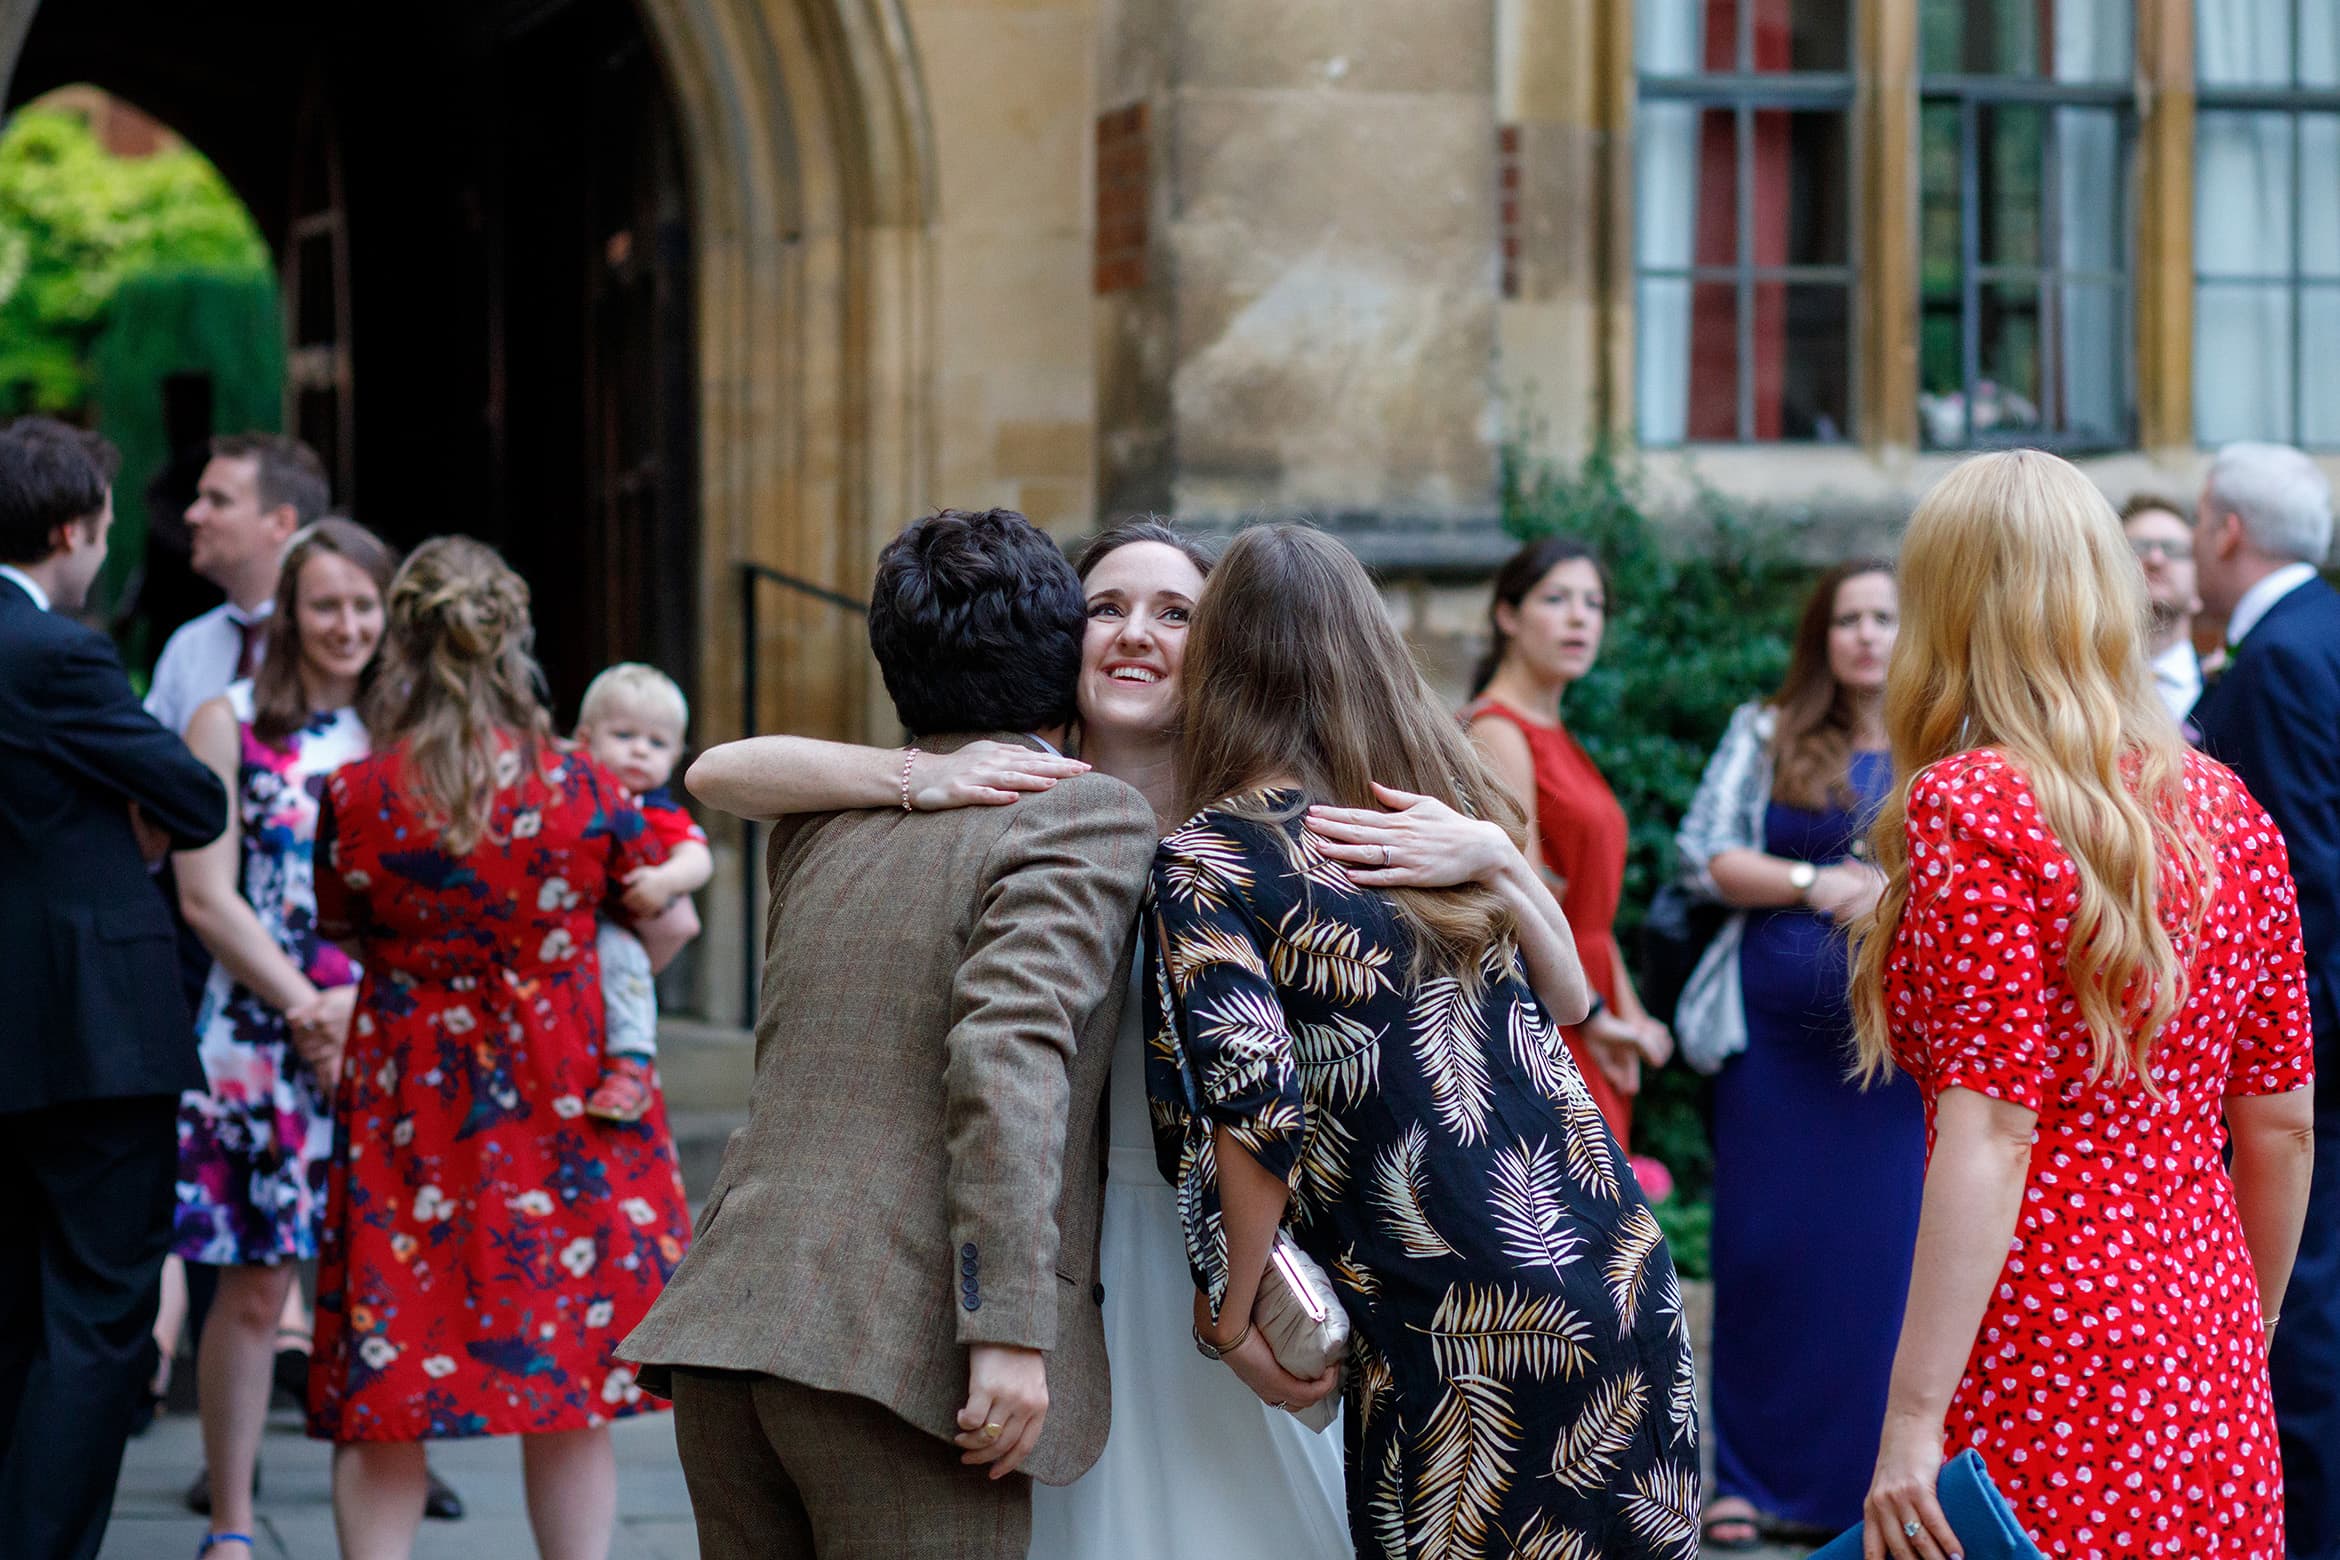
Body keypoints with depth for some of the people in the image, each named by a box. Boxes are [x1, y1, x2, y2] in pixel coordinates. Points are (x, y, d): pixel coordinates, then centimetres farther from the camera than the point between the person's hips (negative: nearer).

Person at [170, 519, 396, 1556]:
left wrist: (358, 1002, -10)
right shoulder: (230, 725, 3)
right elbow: (207, 897, -3)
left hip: (382, 1038, 2)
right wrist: (307, 1009, -11)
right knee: (255, 1285, -1)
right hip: (258, 1036, -2)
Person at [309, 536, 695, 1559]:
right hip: (558, 1108, 0)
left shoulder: (356, 796, -9)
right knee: (568, 1384, 9)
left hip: (406, 1104, 0)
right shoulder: (577, 787, -8)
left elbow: (344, 931, 8)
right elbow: (668, 924, 5)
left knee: (382, 1401, 6)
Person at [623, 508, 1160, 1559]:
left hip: (720, 1326, 7)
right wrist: (1011, 1330, -21)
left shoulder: (817, 827, 18)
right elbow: (1008, 1046, -16)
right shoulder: (1089, 813, -1)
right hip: (899, 1355, -6)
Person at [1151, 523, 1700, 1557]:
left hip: (1450, 1333, -6)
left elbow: (1253, 1114, -17)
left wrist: (1232, 1319, -6)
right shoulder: (1448, 800, 12)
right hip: (1621, 1279, 6)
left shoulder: (1202, 865, -7)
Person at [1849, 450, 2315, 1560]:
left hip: (2042, 1351, -6)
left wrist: (1912, 1416, -17)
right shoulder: (2227, 812, 8)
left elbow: (1991, 1133, -17)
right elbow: (2281, 1122, 12)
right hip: (2207, 1370, 6)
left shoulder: (1967, 811, -10)